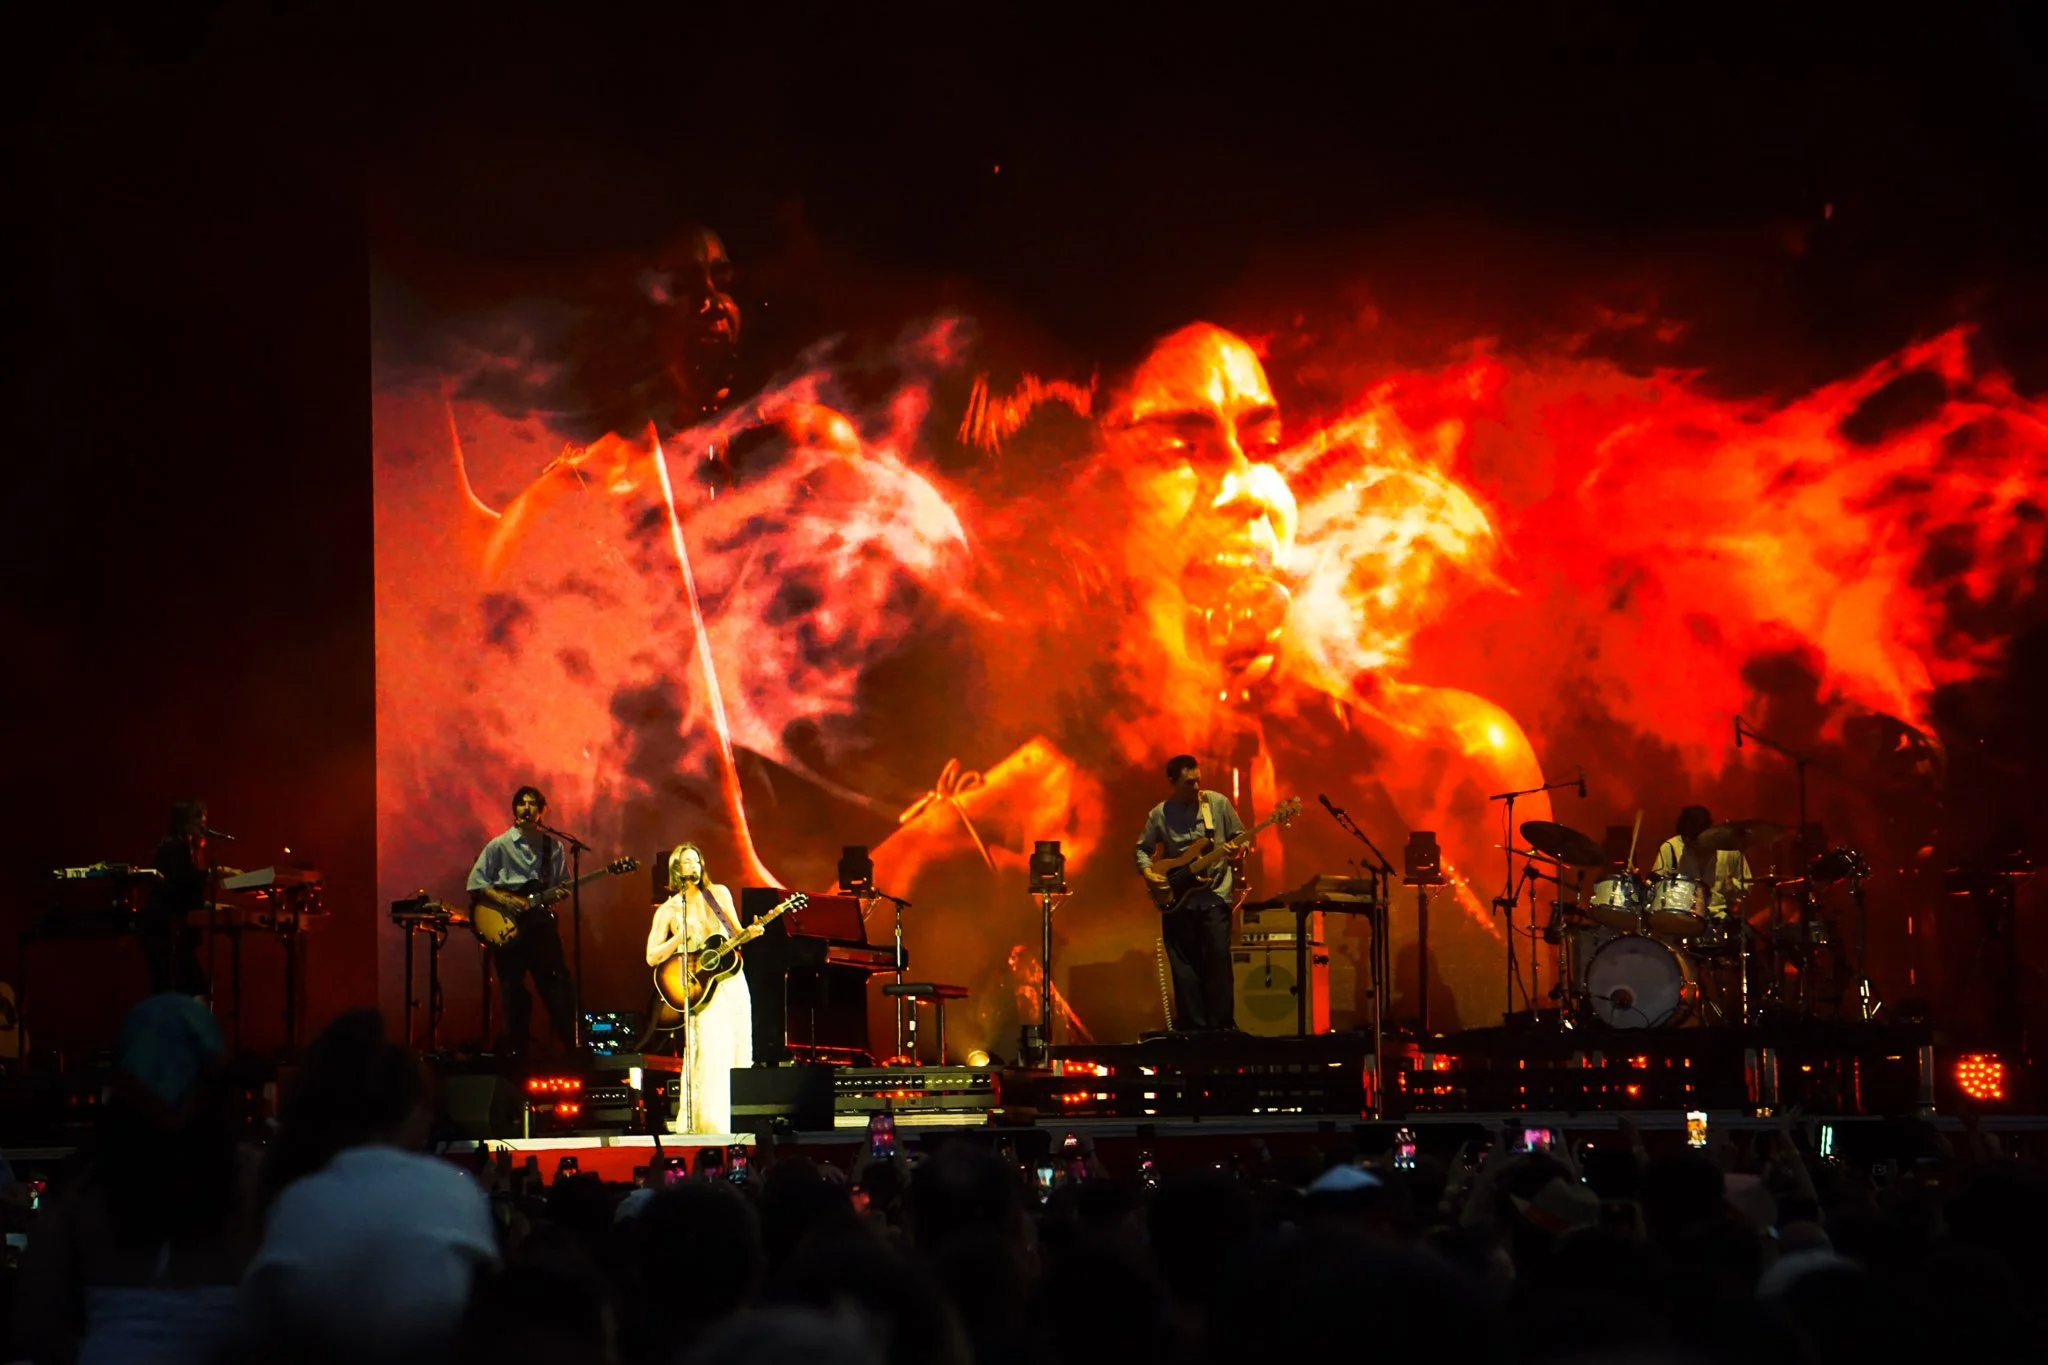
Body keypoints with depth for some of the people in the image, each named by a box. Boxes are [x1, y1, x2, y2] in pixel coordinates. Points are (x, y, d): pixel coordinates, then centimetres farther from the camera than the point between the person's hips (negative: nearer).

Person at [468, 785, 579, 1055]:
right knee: (514, 995, 2)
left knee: (558, 988, -4)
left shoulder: (553, 847, 10)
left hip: (541, 921, 2)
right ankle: (516, 1051, 9)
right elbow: (475, 883, 2)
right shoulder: (499, 846, 2)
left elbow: (563, 884, 17)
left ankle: (572, 1048, 0)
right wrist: (503, 900, -11)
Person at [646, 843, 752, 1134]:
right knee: (712, 1056, -17)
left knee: (739, 1054, 2)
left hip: (733, 982, 4)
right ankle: (709, 1126, -15)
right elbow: (652, 957, -4)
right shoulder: (668, 910, 1)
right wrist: (680, 936, -16)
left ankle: (737, 1126, 9)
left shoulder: (719, 893, 10)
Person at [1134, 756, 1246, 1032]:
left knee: (1218, 960, -7)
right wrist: (1147, 872, -5)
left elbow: (1239, 836, 9)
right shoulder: (1160, 814, 2)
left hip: (1214, 895, -1)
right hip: (1176, 898, 1)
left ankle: (1221, 1025, 0)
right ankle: (1192, 1027, 10)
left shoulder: (1218, 803, 0)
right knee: (1184, 966, 3)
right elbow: (1142, 848, 12)